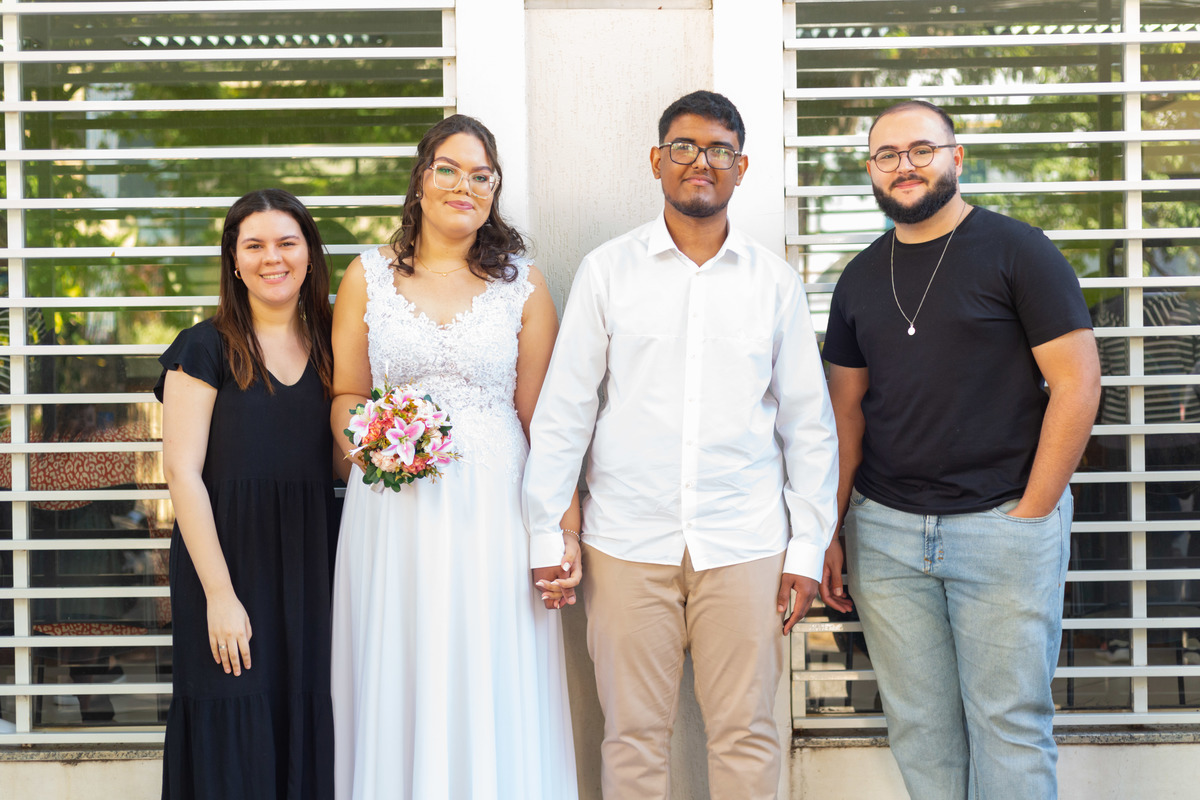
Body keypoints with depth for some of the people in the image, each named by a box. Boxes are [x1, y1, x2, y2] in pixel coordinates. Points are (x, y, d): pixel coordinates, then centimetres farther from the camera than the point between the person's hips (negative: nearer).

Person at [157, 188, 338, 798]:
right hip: (227, 561, -4)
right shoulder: (205, 350, -4)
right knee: (234, 737, 1)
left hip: (310, 571, 4)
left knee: (307, 734, 8)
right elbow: (183, 473, -9)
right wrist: (220, 593, -15)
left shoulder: (330, 349, 10)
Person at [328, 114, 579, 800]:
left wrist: (565, 532, -6)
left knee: (495, 696, 3)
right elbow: (345, 394, 10)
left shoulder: (523, 284, 5)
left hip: (493, 511, -1)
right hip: (394, 509, 1)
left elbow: (545, 418, 1)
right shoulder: (368, 276, 8)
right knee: (400, 692, 7)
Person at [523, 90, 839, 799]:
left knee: (747, 736, 6)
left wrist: (808, 547, 4)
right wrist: (546, 535, 0)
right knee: (633, 735, 6)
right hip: (627, 541, 0)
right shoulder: (608, 270, 4)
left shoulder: (774, 279, 6)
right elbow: (563, 410, 3)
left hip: (745, 545, 1)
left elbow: (809, 422, 8)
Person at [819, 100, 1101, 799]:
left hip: (1003, 525, -4)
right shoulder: (861, 278, 12)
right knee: (919, 727, 10)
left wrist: (1030, 512, -10)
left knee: (1009, 725, 2)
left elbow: (1078, 382, -7)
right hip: (885, 531, 4)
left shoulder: (1016, 250, -3)